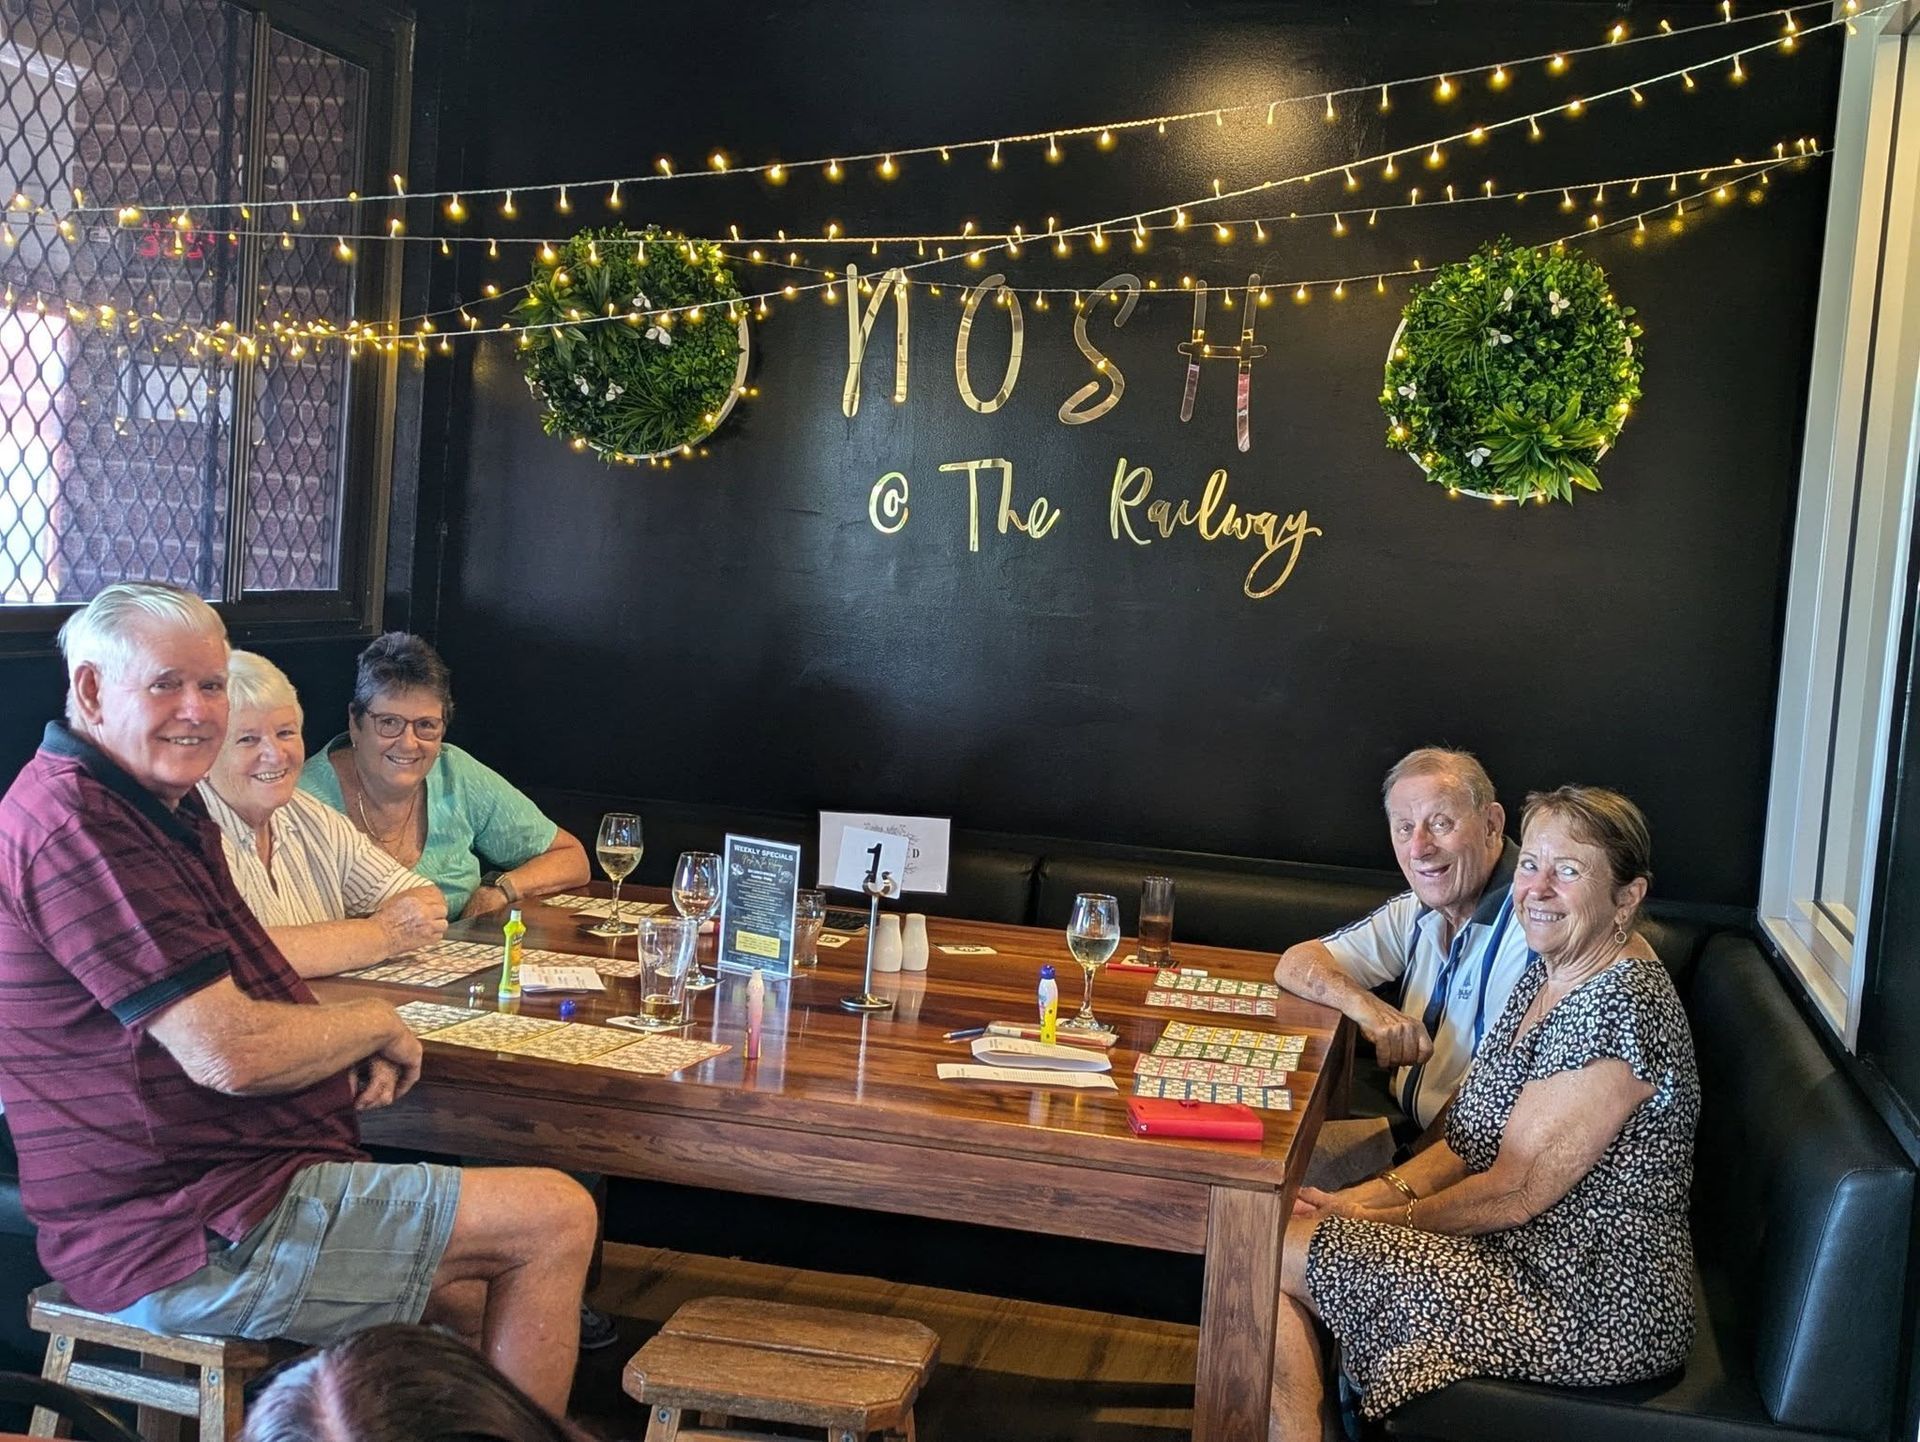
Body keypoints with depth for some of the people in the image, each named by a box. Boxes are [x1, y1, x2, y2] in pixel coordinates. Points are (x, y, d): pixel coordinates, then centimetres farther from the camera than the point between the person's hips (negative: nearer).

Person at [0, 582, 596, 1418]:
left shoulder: (153, 805, 14)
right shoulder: (76, 824, -20)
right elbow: (230, 1054, -25)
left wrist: (352, 1053, 0)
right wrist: (374, 1022, -6)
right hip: (192, 1244, -10)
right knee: (555, 1219, -8)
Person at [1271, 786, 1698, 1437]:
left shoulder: (1622, 1007, -22)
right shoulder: (1545, 979, 8)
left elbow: (1513, 1192, -20)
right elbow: (1473, 1138, 11)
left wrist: (1375, 1215, -8)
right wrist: (1373, 1196, -5)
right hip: (1531, 1257, 10)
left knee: (1263, 1249, -11)